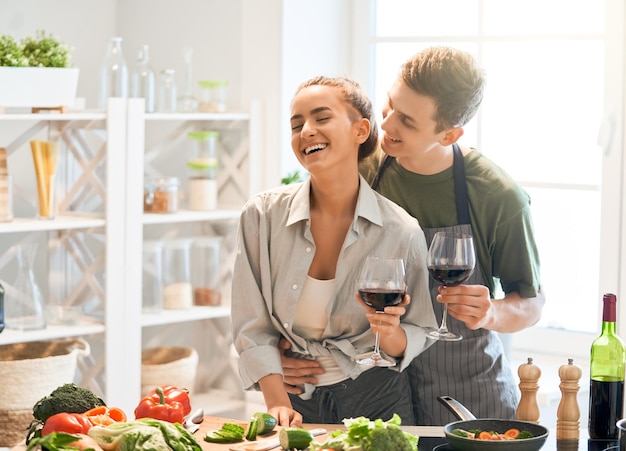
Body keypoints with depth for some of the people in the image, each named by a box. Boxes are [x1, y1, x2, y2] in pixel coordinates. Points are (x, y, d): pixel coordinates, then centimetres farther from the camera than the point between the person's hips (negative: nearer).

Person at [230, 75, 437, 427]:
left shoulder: (402, 232, -12)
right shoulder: (262, 216, -9)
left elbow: (420, 335, -3)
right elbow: (253, 328, -6)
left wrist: (390, 334, -23)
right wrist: (279, 405, -15)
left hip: (376, 399, 0)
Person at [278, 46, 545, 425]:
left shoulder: (500, 198, -16)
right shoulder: (360, 171, -10)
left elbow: (533, 303, -3)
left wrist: (490, 314, -25)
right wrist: (286, 349, -16)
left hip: (471, 396, -1)